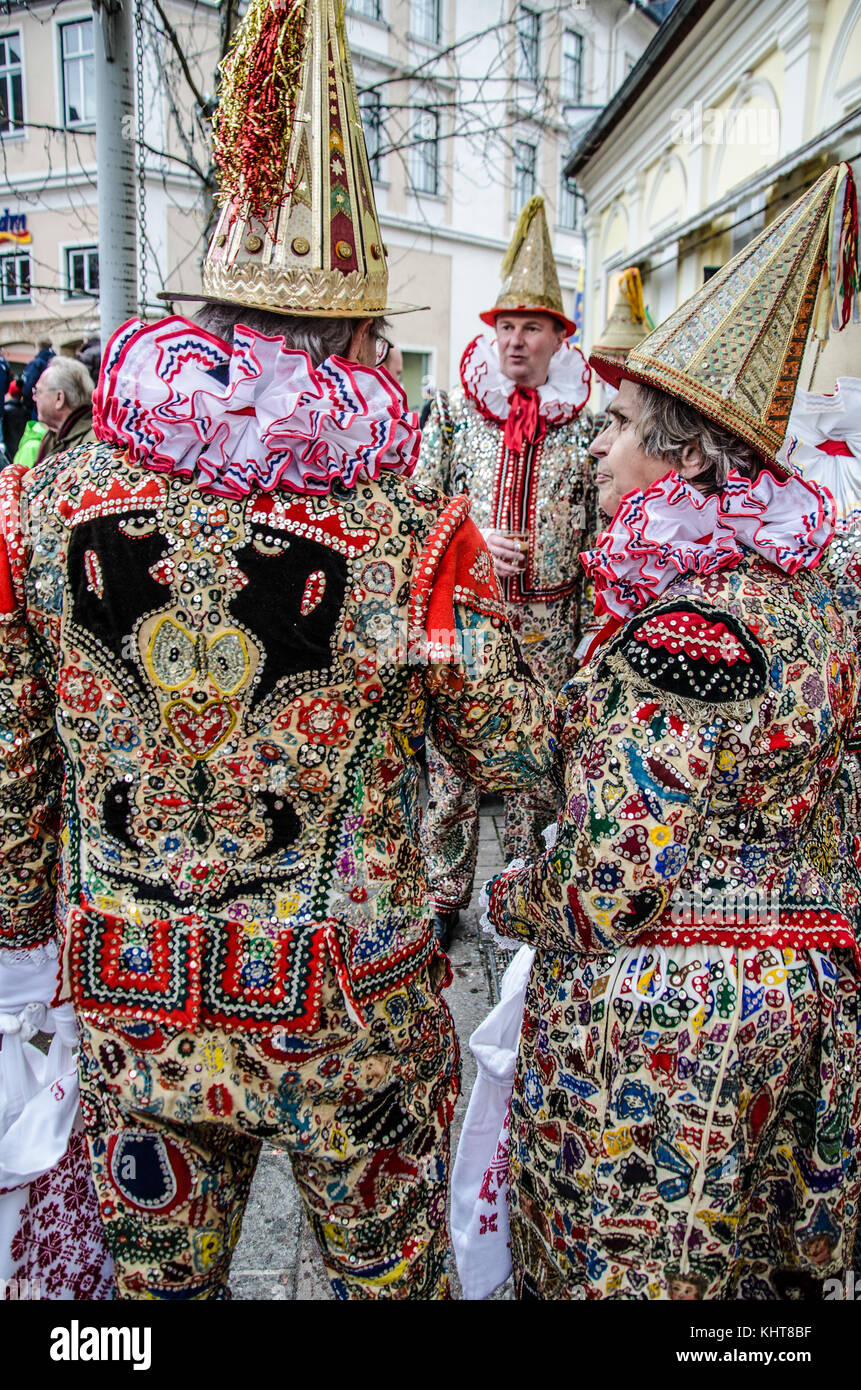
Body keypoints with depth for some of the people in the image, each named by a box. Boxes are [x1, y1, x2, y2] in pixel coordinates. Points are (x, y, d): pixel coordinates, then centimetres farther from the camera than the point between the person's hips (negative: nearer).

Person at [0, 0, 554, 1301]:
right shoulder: (416, 534, -19)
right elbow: (516, 756, -5)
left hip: (129, 1006, 3)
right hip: (354, 1023, -2)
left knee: (154, 1275, 29)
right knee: (389, 1274, 27)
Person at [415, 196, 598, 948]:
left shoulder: (585, 423, 3)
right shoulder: (453, 409, 3)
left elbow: (599, 529, 7)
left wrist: (588, 625, 2)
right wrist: (473, 542, -12)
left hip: (549, 619, 1)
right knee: (452, 755, 3)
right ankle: (445, 893, 21)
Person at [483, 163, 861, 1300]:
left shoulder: (682, 621, -24)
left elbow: (612, 878, -23)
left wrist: (509, 900, -5)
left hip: (663, 1010, -8)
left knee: (623, 1263, 13)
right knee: (748, 1251, 26)